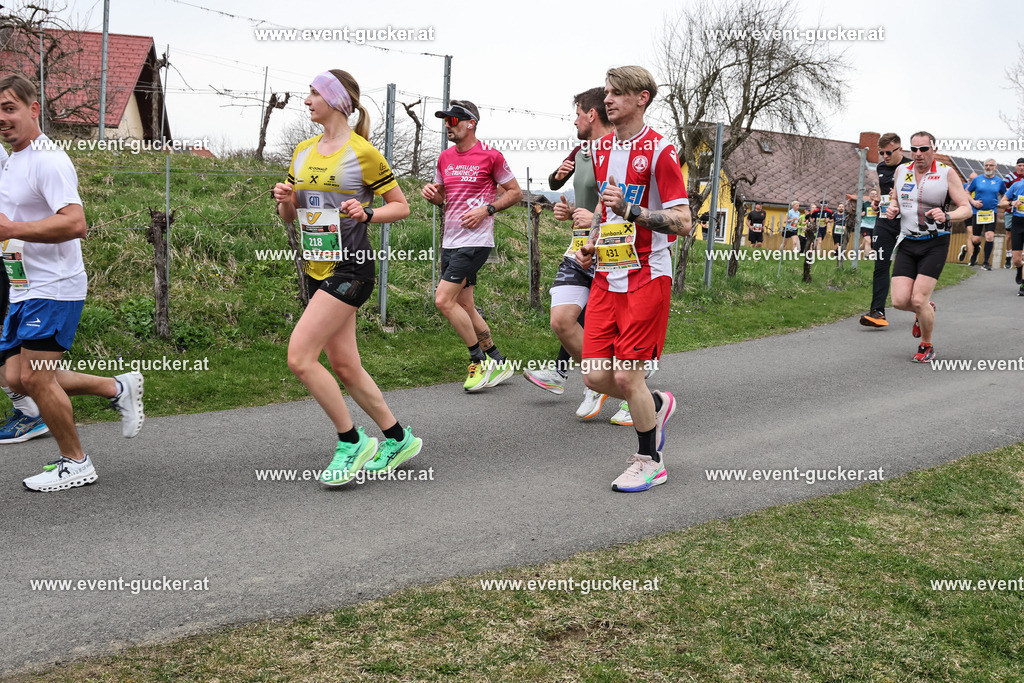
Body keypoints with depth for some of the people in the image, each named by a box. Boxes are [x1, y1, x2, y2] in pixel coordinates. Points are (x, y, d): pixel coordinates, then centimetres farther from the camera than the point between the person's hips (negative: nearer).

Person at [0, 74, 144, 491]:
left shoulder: (48, 160, -15)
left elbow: (75, 223, -28)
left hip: (54, 287, -10)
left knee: (35, 378, -8)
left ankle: (75, 464, 9)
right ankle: (117, 388, 20)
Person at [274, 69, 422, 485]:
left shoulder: (362, 153, -9)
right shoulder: (303, 152, 12)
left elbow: (402, 206, -3)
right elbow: (289, 217, 18)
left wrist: (367, 214, -20)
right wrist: (284, 199, -3)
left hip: (350, 268, -8)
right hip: (317, 270, 8)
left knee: (300, 357, -15)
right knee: (343, 367, 9)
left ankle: (351, 443, 0)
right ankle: (398, 440, 24)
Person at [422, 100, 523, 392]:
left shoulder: (490, 156, -6)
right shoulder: (445, 158, 13)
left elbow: (515, 192, 0)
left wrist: (486, 209, -13)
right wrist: (431, 192, 1)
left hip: (475, 240, -8)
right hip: (450, 241, 8)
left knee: (443, 300, -15)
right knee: (464, 307, 9)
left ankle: (480, 360, -2)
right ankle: (498, 362, 21)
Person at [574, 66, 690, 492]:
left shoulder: (659, 151, -10)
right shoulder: (602, 149, 12)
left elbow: (682, 223, -13)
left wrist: (629, 209, -24)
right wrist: (591, 244, 12)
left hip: (646, 277, -7)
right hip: (606, 276, 7)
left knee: (627, 374, -6)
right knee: (595, 376, 3)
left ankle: (649, 461, 15)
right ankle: (656, 404, 33)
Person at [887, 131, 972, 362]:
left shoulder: (946, 173, -5)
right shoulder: (901, 170, 8)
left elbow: (966, 208, -5)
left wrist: (947, 216, -25)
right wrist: (893, 210, 0)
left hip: (935, 244, -4)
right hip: (907, 243, 4)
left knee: (918, 300, -12)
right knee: (900, 301, -7)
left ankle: (926, 347, 12)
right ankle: (926, 310, 30)